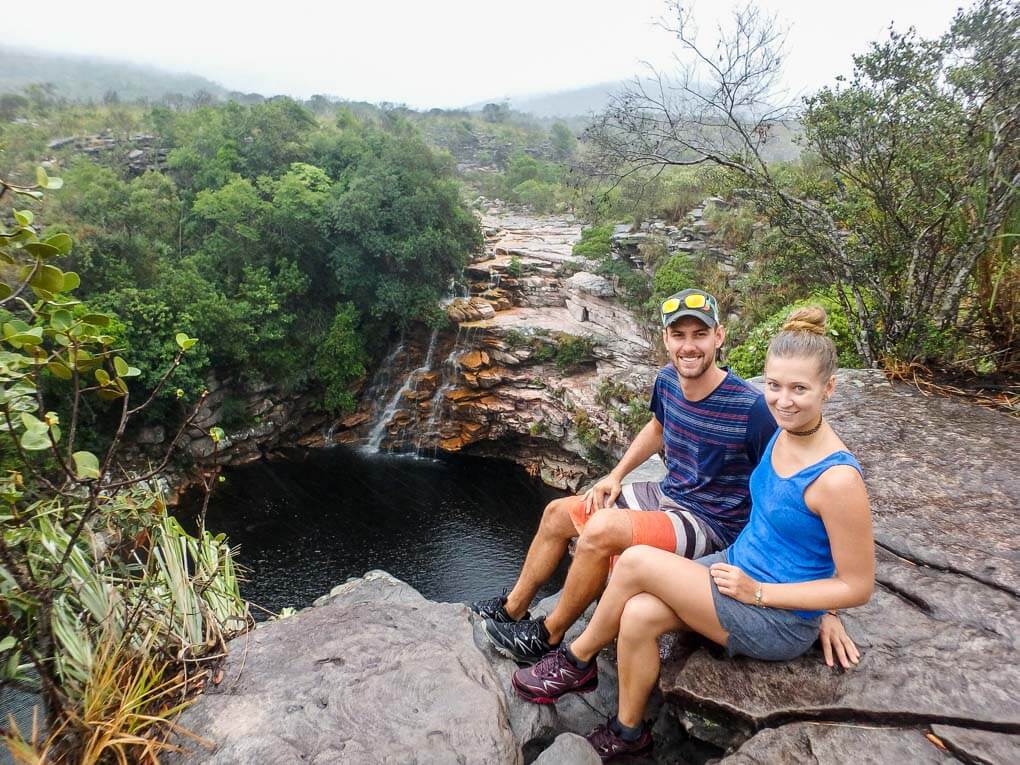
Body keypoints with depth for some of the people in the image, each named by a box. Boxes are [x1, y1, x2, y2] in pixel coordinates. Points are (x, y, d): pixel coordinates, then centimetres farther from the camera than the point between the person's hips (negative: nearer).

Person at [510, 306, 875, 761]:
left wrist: (758, 592, -18)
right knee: (637, 616, -17)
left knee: (637, 561, -20)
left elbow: (858, 587, -18)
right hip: (737, 567, 7)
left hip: (778, 621, -7)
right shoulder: (783, 433, -3)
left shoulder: (837, 479, -26)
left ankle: (577, 661, 6)